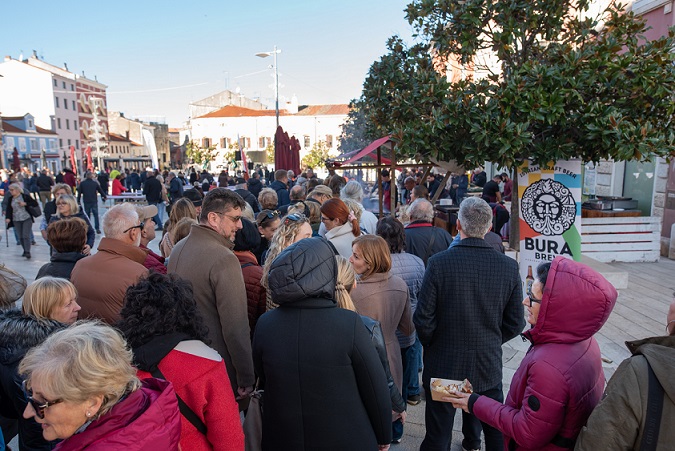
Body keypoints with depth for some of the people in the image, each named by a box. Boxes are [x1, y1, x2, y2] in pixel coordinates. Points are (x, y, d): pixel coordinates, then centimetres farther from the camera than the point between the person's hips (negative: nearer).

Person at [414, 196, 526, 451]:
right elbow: (515, 324, -3)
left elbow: (423, 320, -16)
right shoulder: (509, 266, -10)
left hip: (444, 365, -2)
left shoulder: (439, 263, -20)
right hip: (489, 366, 3)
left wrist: (430, 345, 4)